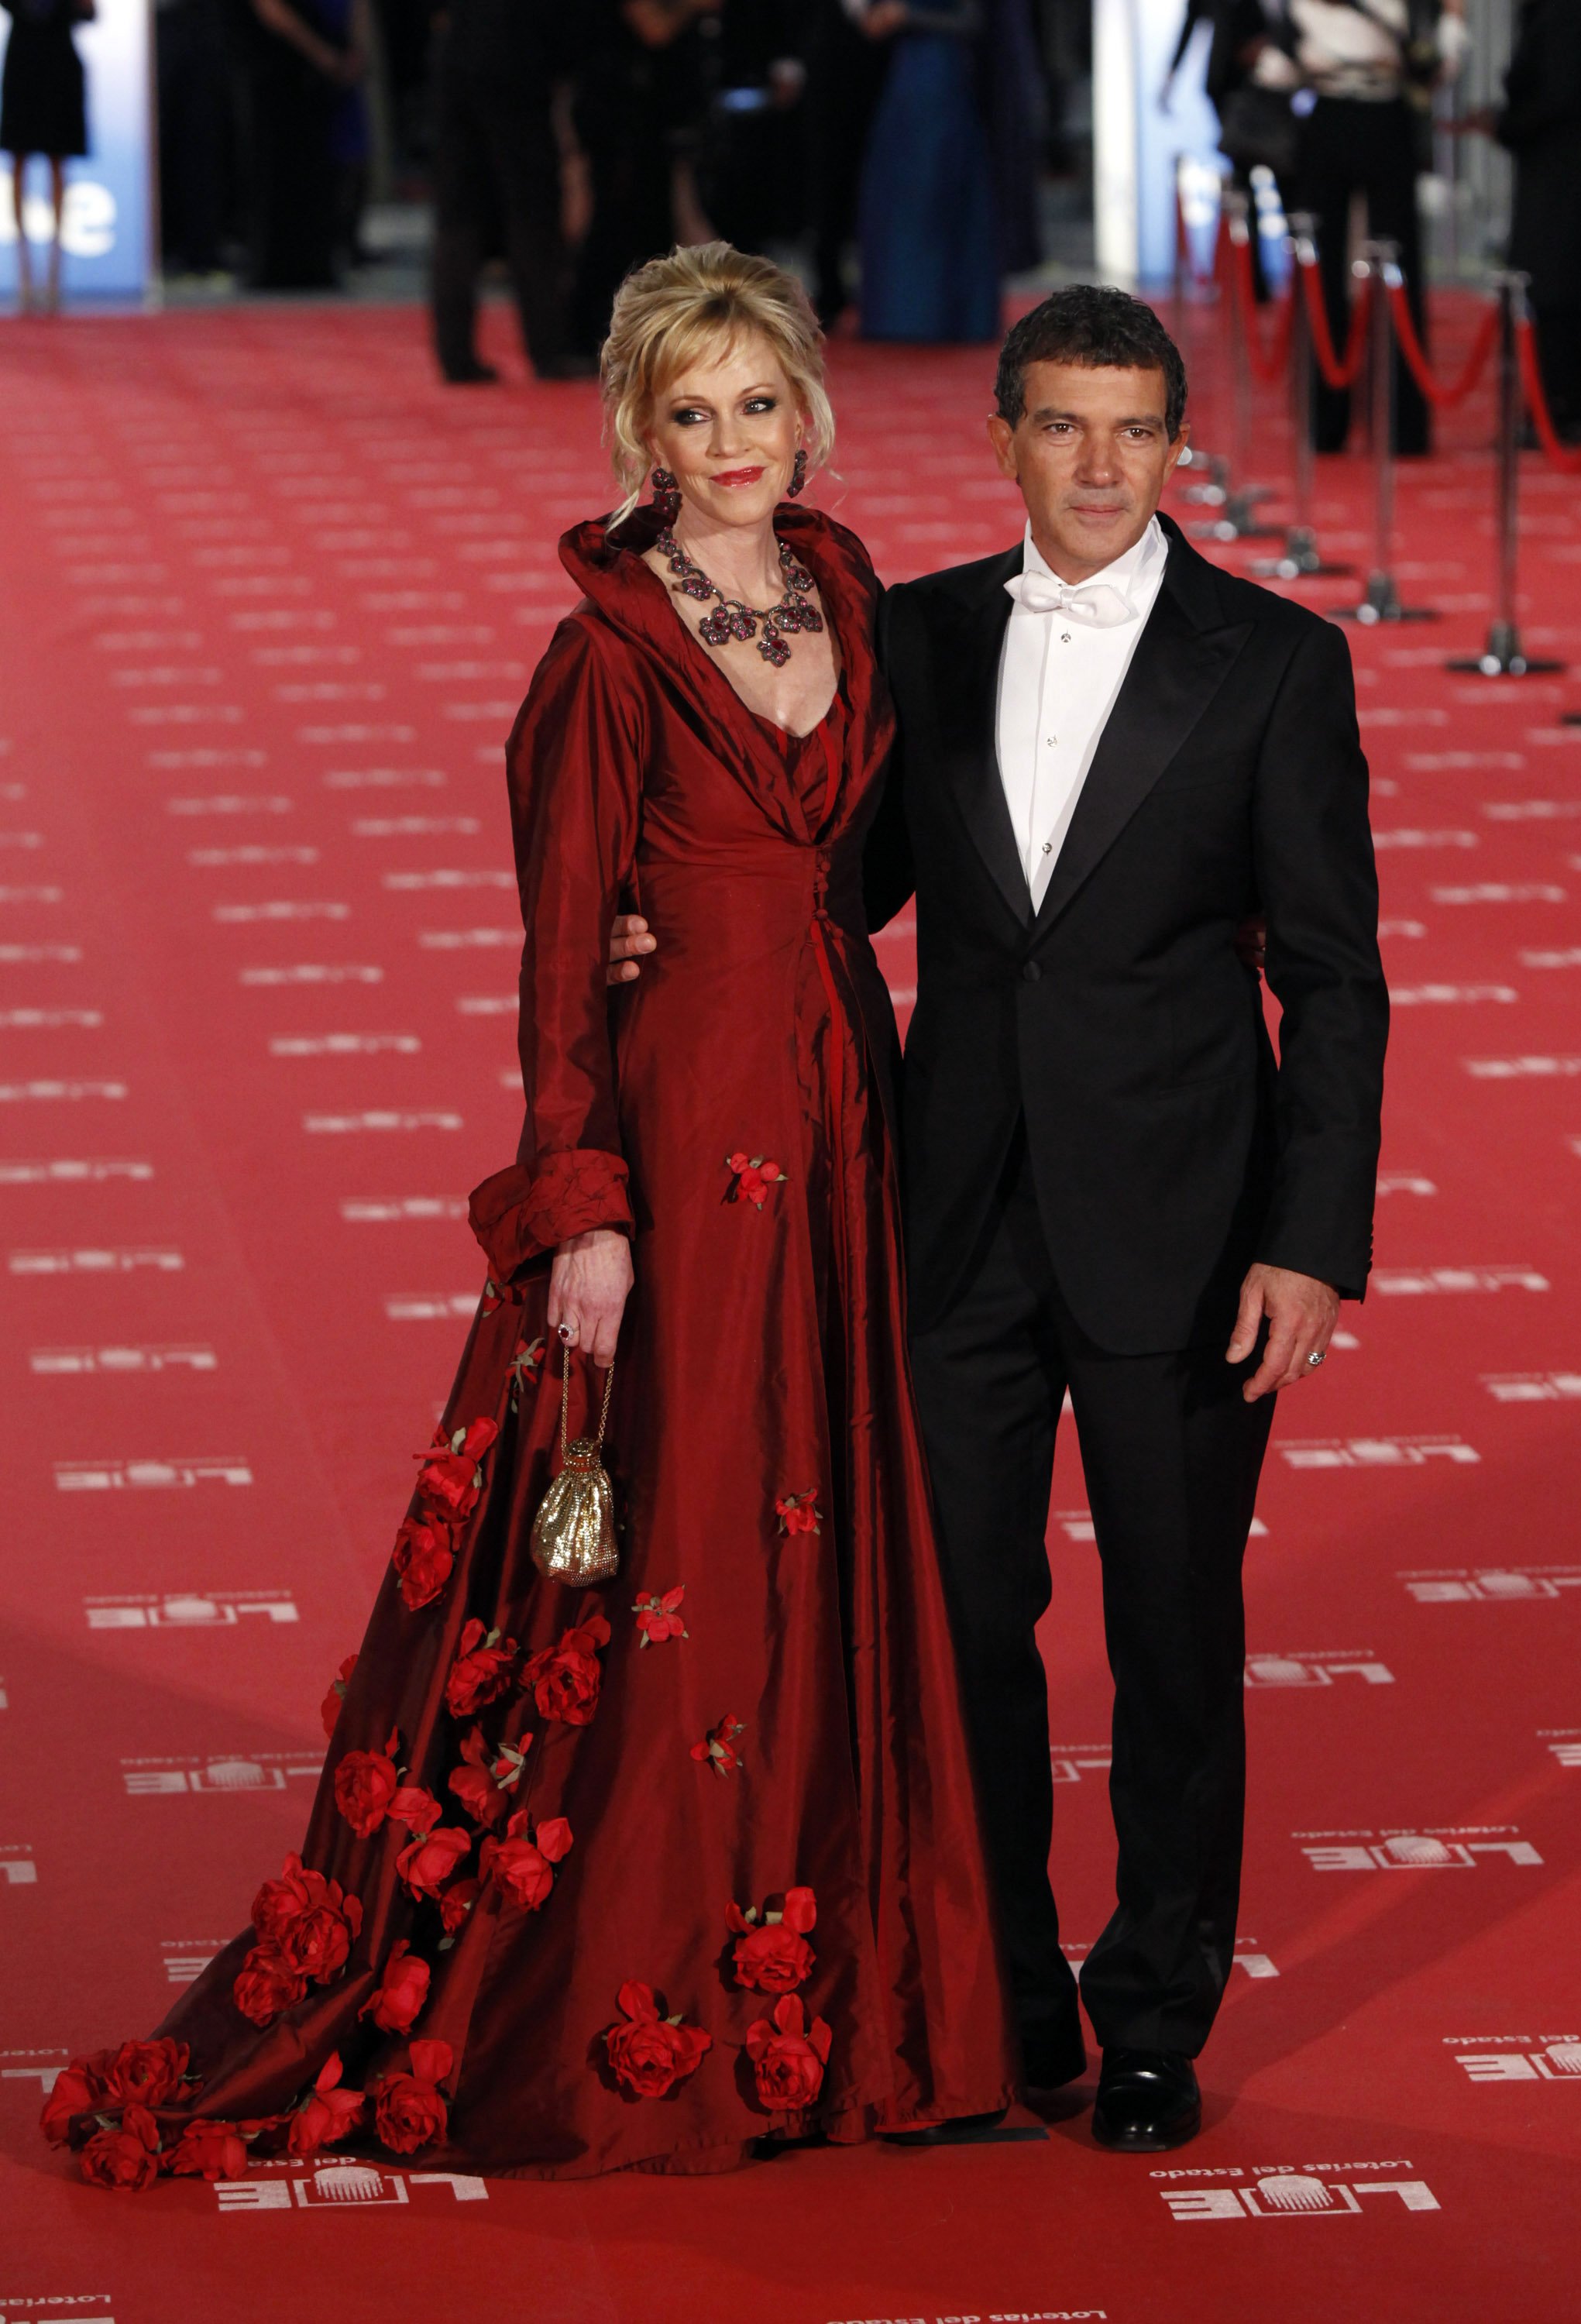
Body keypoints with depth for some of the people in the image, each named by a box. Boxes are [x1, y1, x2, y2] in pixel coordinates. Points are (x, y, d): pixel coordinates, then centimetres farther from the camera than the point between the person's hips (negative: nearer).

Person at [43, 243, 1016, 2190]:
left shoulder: (844, 597, 9)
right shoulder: (611, 653, -10)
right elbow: (561, 948, -11)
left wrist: (868, 1096, 10)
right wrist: (583, 1209, -15)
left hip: (837, 1107, 7)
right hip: (677, 1114, -6)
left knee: (829, 1549, 11)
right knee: (665, 1562, -2)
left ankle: (818, 1990, 22)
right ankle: (624, 2029, 7)